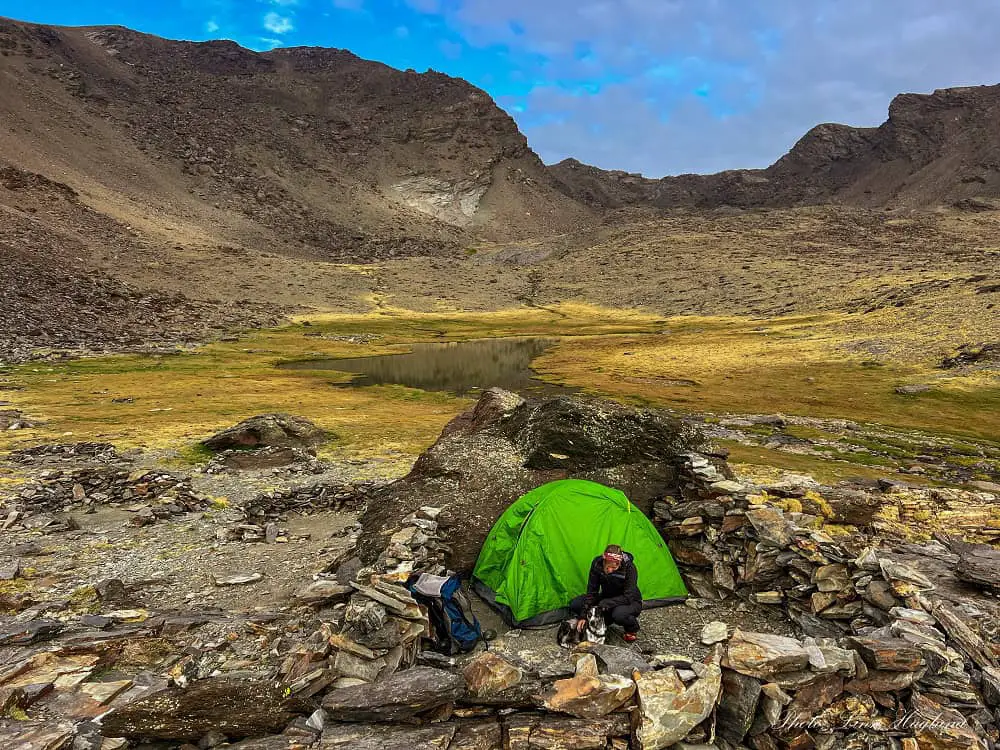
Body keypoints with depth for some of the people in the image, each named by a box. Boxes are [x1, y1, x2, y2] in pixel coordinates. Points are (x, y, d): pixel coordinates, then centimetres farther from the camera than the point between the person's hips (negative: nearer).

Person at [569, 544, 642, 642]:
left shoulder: (629, 567, -30)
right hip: (607, 598, 4)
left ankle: (632, 629, -4)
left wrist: (606, 603, -37)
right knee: (575, 605, -14)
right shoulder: (597, 563, -19)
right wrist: (583, 615, -21)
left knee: (619, 614, -40)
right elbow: (591, 591, -14)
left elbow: (628, 597, -29)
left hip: (630, 602, -4)